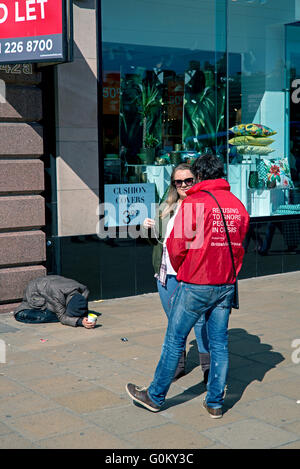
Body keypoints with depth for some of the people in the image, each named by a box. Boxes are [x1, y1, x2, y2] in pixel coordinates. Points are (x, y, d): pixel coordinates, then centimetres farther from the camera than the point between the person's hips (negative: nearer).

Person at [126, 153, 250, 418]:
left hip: (195, 284, -5)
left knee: (174, 341, 6)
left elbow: (176, 246, -10)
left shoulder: (193, 203, -12)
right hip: (226, 284, 5)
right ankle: (215, 403, 18)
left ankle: (156, 397, 18)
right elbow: (238, 244, 14)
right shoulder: (238, 205, 5)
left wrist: (181, 269, 9)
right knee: (219, 343, 11)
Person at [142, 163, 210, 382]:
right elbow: (157, 240, 23)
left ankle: (208, 366, 10)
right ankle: (178, 363, 28)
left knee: (200, 319, -3)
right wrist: (150, 228, 3)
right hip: (167, 273, 6)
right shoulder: (165, 208, 14)